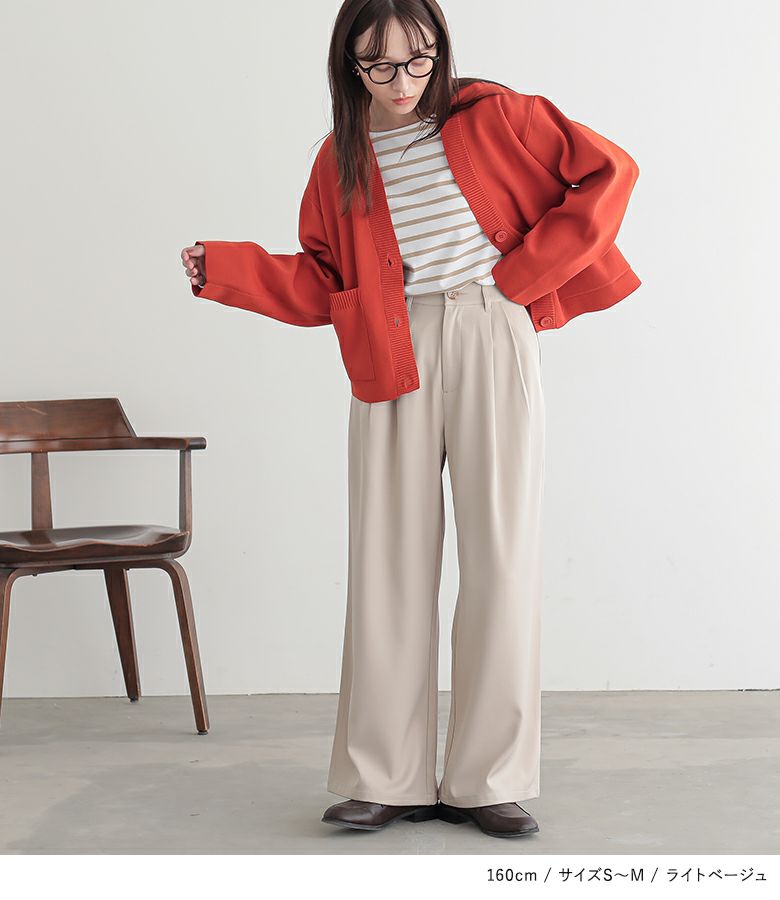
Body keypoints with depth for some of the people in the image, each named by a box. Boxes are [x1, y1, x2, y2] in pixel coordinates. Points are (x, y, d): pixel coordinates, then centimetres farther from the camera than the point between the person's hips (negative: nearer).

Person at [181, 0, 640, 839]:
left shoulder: (491, 115, 2)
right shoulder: (341, 159, 11)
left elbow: (607, 171, 2)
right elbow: (321, 286, 12)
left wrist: (525, 272, -2)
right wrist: (227, 268, -2)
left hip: (491, 341, -2)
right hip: (391, 357, 3)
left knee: (501, 556, -3)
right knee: (389, 562, 0)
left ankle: (489, 780, 6)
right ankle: (386, 780, 8)